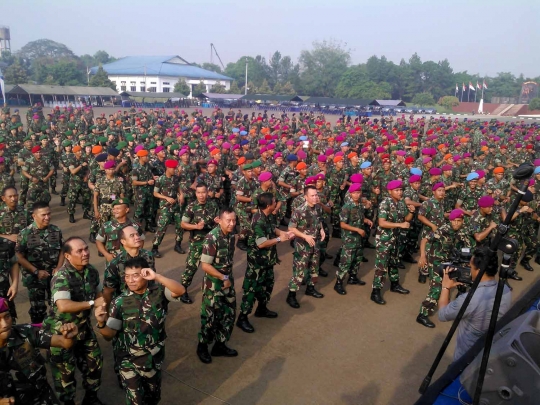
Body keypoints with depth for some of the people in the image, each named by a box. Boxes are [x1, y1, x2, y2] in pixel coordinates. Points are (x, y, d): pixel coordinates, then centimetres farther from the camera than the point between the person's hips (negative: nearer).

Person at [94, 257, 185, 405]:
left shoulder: (159, 292, -14)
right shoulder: (120, 302, -14)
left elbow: (180, 291, -32)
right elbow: (109, 334, -12)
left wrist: (157, 277, -41)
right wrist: (101, 323, -33)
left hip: (154, 358, 2)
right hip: (129, 360, -2)